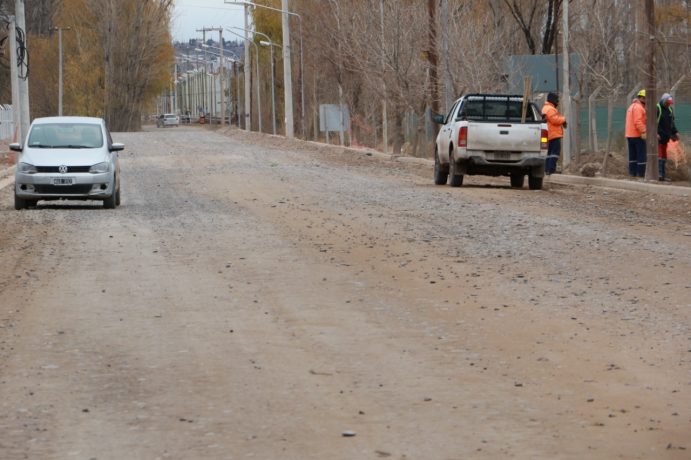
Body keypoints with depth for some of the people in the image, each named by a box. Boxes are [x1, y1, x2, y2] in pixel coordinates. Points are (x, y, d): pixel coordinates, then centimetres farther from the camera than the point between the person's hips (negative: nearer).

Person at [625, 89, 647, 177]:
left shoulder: (631, 106, 19)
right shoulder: (638, 107, -13)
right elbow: (638, 121, -22)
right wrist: (643, 132, -27)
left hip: (629, 135, 10)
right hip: (637, 135, -10)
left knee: (632, 156, 10)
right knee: (641, 154, -7)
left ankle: (632, 173, 10)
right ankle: (641, 173, -9)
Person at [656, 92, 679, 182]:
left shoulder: (670, 110, 16)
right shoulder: (657, 109, -9)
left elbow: (672, 123, 25)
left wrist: (675, 132, 13)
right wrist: (655, 133, -24)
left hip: (665, 137, 8)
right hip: (658, 137, -8)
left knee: (664, 156, 8)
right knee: (659, 155, -14)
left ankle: (662, 175, 10)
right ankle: (659, 174, -20)